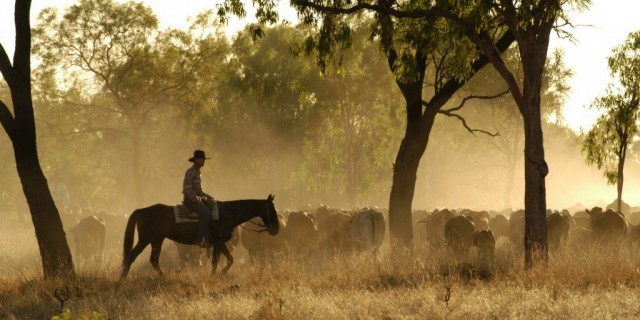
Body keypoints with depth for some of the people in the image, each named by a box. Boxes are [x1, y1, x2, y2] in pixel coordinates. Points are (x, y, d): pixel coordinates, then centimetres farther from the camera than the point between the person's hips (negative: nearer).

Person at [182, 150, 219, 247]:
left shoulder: (197, 172, 17)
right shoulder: (191, 172, -13)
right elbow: (187, 188, -21)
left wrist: (206, 196, 11)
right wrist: (196, 200, -20)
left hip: (196, 198, 10)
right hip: (190, 199, -10)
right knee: (206, 213, -25)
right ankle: (199, 238, -25)